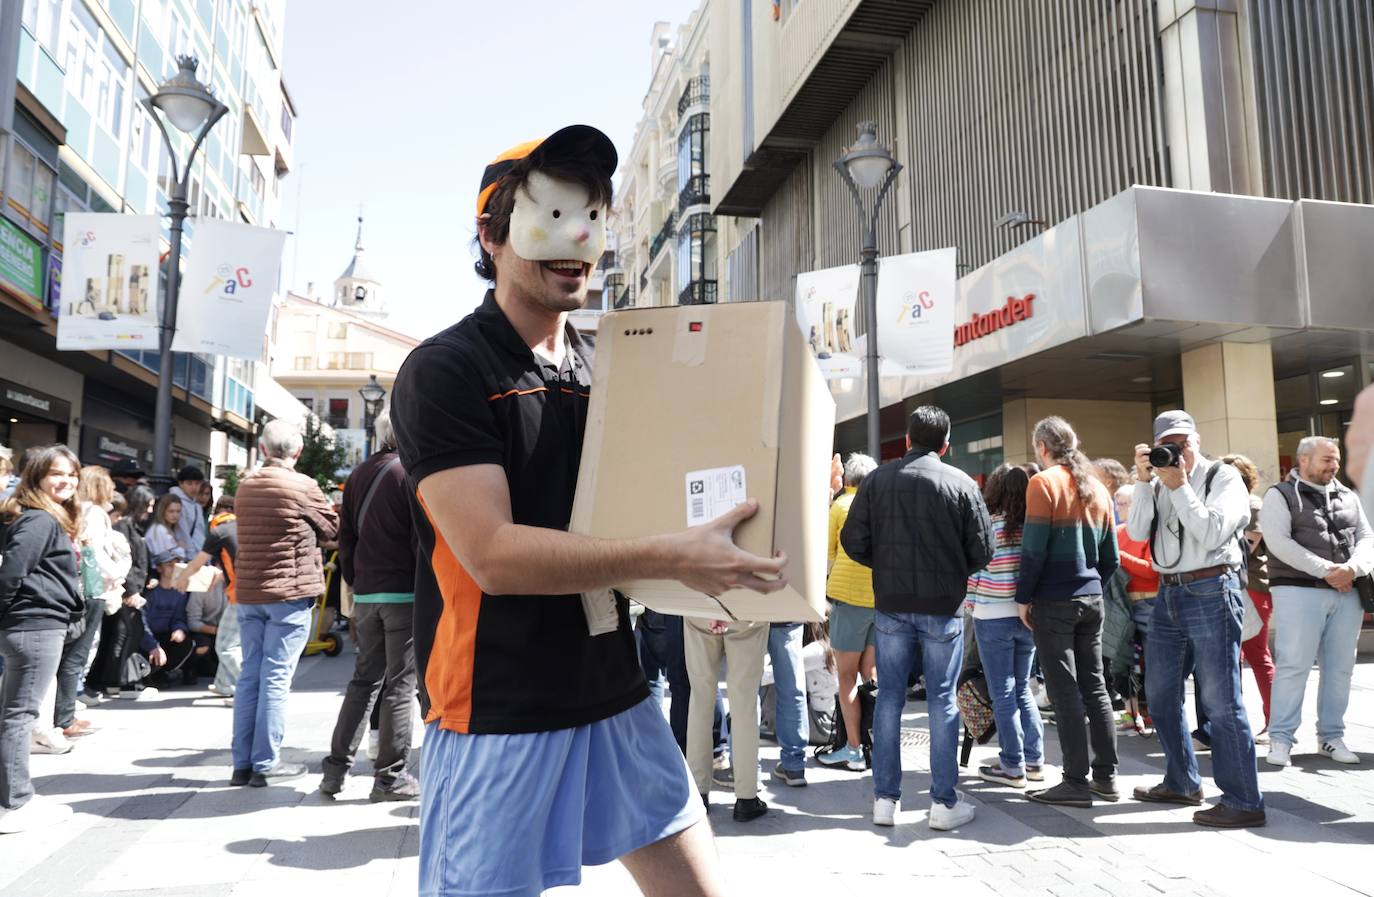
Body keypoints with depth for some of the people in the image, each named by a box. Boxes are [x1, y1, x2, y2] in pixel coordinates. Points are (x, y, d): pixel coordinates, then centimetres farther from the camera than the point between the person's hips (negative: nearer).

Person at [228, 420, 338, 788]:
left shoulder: (245, 487, 8)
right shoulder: (302, 486, -11)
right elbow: (333, 528, 1)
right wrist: (308, 528, 21)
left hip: (248, 592, 6)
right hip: (289, 593, -6)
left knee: (250, 674, 11)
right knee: (276, 677, -1)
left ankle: (242, 763, 16)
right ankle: (265, 764, 4)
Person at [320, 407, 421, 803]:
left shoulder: (358, 475, 10)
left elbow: (346, 537, 13)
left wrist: (355, 584, 19)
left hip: (366, 593, 6)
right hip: (405, 592, -6)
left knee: (364, 680, 15)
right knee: (400, 685, 2)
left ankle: (336, 769, 17)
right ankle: (390, 777, 8)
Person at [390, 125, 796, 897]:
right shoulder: (444, 371, -11)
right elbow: (493, 554, -22)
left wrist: (706, 576, -1)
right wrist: (670, 556, -26)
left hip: (619, 697, 6)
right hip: (499, 718, -6)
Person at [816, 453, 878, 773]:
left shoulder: (841, 504, -1)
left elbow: (829, 554, 5)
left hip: (850, 594, -4)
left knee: (846, 675, 4)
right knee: (871, 674, 15)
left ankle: (854, 750, 5)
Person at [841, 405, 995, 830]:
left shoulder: (877, 479, -1)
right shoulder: (961, 484, -5)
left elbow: (853, 540, -2)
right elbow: (981, 551, -3)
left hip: (891, 605, 2)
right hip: (944, 606, -1)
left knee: (889, 697, 10)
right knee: (942, 700, 7)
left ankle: (885, 798, 15)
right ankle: (944, 802, 13)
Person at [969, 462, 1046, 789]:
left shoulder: (990, 525, -12)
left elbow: (974, 569, -8)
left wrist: (971, 603, 6)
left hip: (993, 617, -5)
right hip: (1027, 616, 5)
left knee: (1003, 693, 4)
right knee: (1022, 689, 17)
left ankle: (1013, 767, 8)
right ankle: (1034, 760, 21)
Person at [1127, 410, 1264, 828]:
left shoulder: (1224, 476, -2)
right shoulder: (1159, 482, 12)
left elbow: (1211, 534, -15)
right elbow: (1137, 532, -1)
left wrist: (1179, 487, -15)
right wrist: (1144, 480, -7)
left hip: (1211, 592, -7)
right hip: (1169, 593, 7)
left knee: (1221, 700, -5)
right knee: (1160, 694, 14)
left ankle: (1244, 802, 5)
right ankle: (1181, 783, 29)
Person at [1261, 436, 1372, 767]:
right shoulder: (1280, 495, 0)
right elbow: (1278, 542, -12)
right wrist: (1326, 570, -16)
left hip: (1347, 594, 5)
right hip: (1299, 591, -5)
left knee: (1340, 668, 7)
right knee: (1293, 666, -6)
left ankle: (1331, 736, 18)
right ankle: (1281, 738, 0)